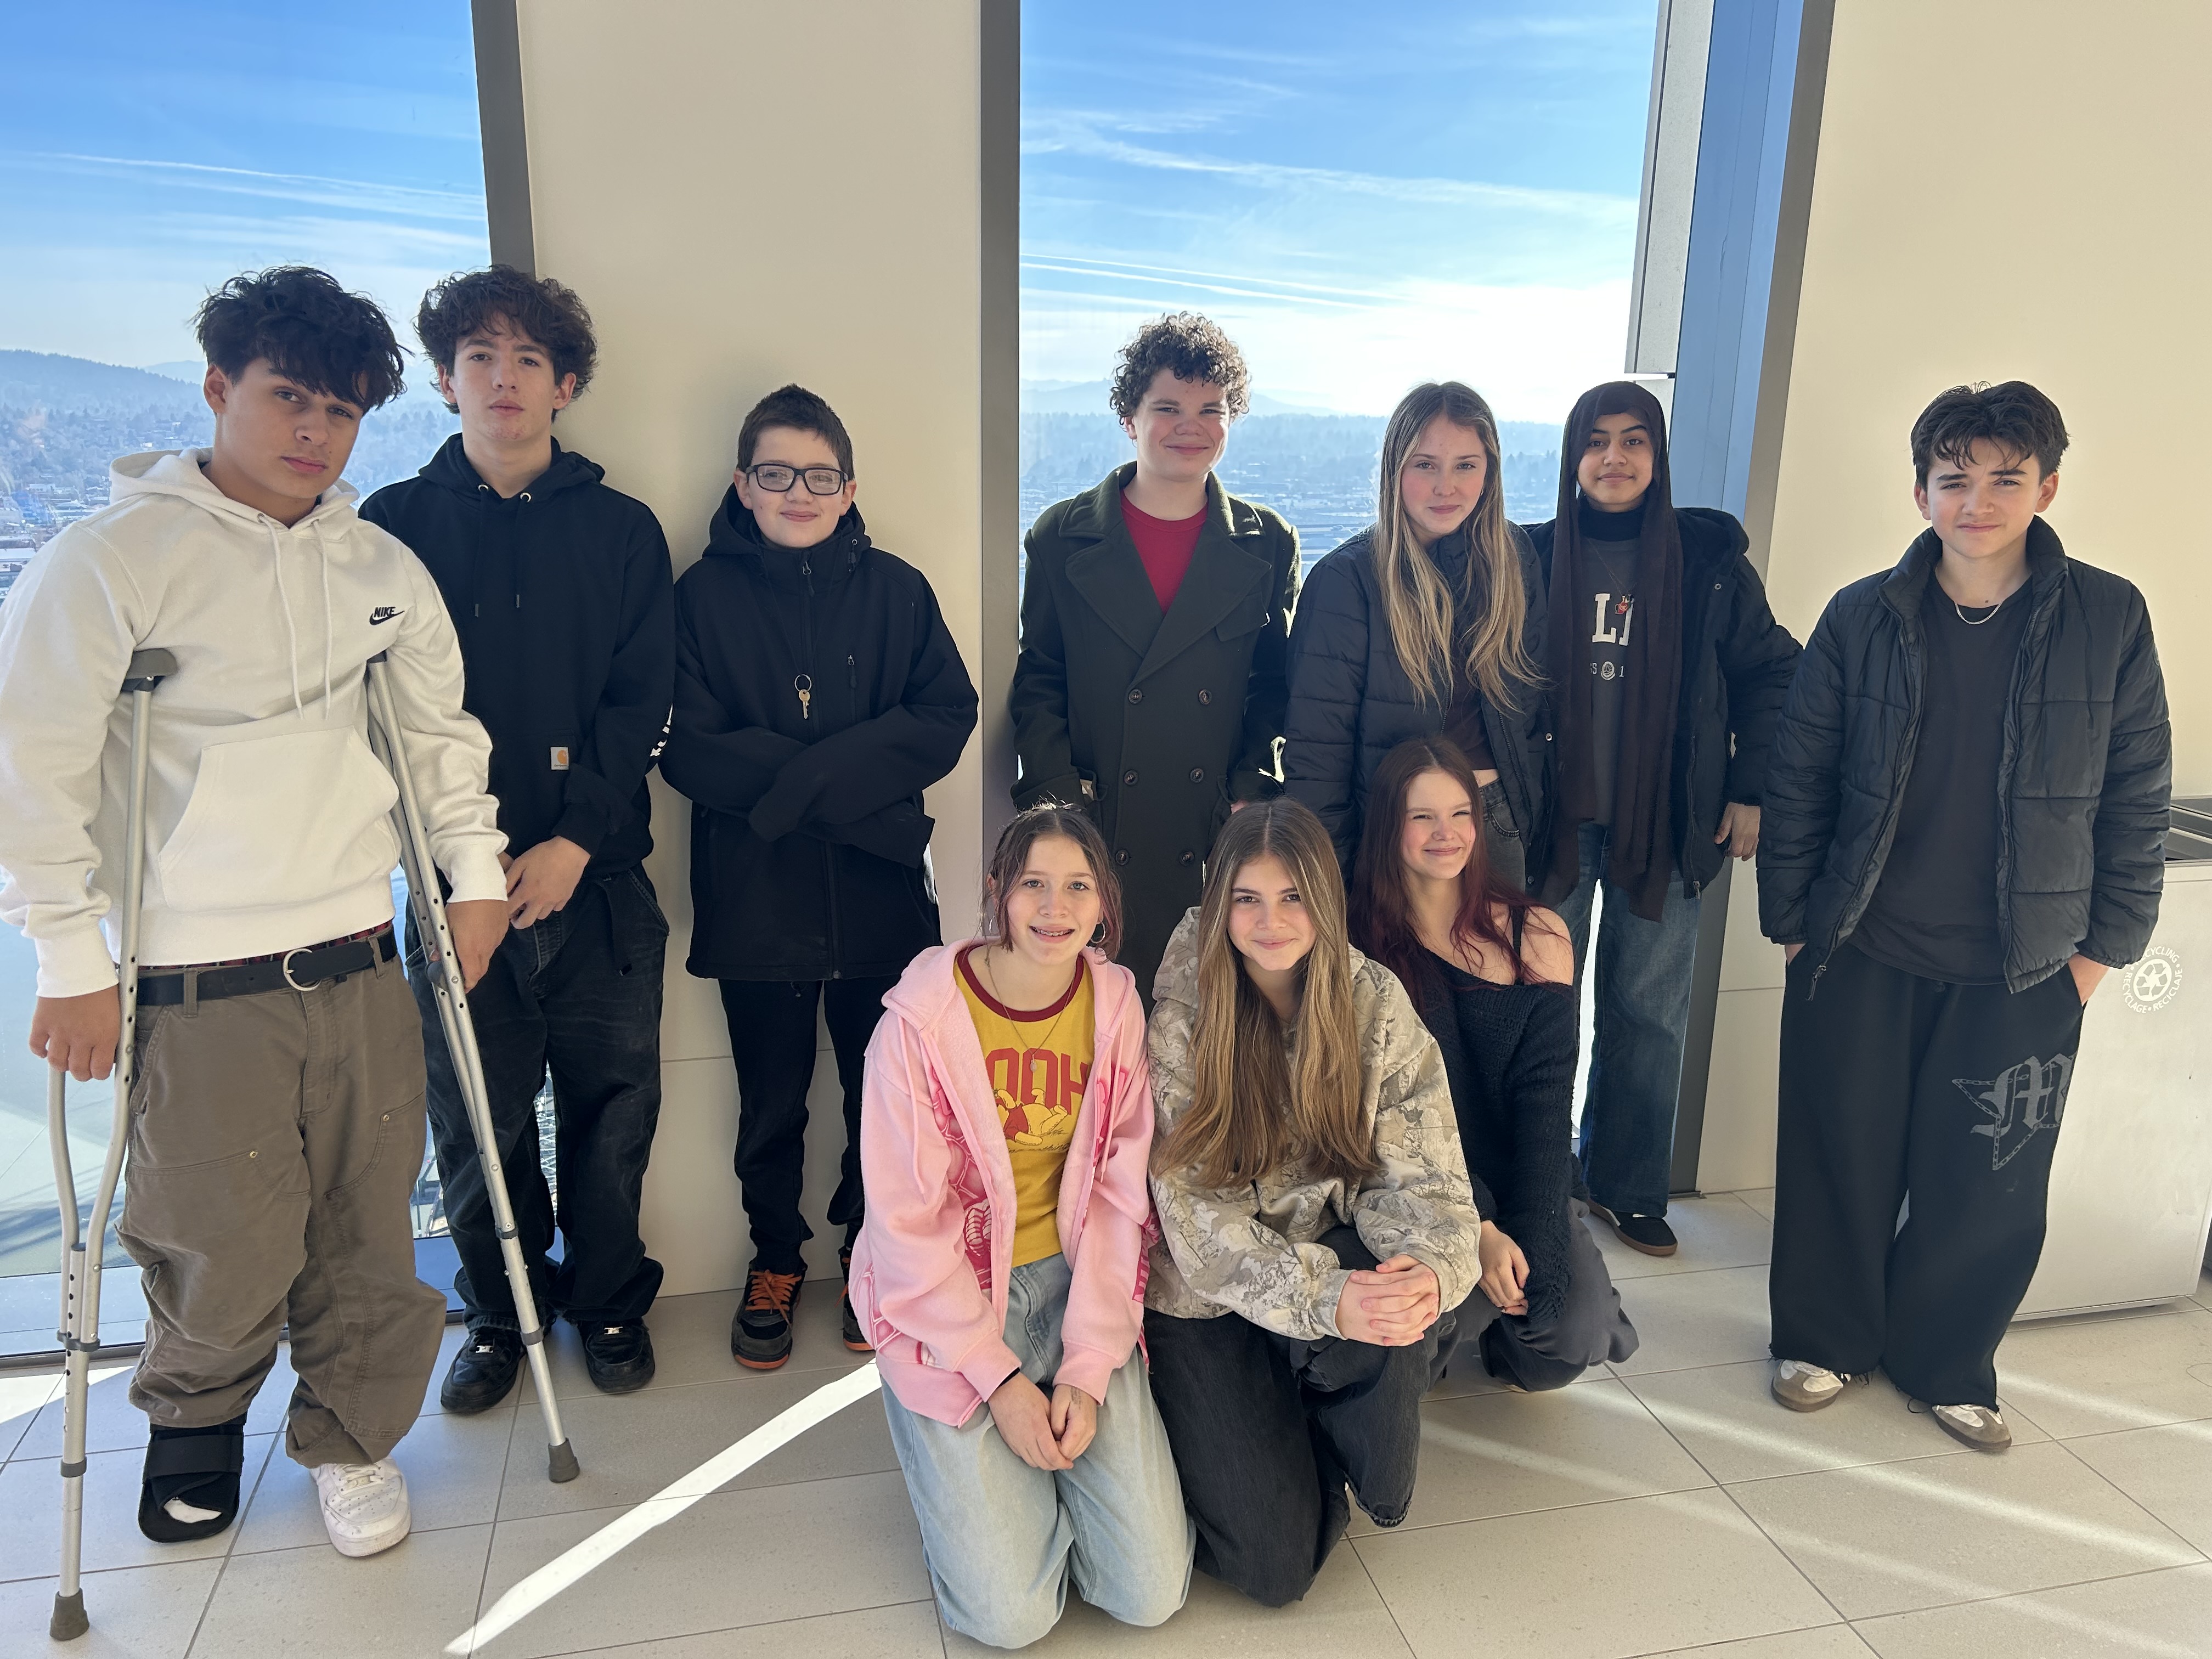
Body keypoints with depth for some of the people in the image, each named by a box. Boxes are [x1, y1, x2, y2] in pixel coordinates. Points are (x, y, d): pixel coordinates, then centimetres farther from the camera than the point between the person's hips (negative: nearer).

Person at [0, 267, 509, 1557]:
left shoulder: (383, 567, 9)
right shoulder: (114, 556, -6)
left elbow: (442, 727, 19)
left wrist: (475, 869, 13)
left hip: (359, 957, 4)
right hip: (197, 979, -4)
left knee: (369, 1227, 9)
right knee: (227, 1250, 5)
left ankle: (354, 1438, 33)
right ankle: (197, 1419, 37)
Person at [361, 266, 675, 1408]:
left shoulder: (621, 531, 6)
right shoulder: (395, 524, 5)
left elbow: (640, 704, -1)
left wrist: (574, 841, -11)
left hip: (598, 873, 0)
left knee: (612, 1101, 7)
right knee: (476, 1113, 7)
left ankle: (609, 1299, 29)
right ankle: (500, 1309, 30)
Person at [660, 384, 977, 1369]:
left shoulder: (896, 591, 5)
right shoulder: (704, 595, 1)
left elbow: (947, 720, -6)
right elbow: (689, 749, -9)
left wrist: (797, 774, -17)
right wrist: (860, 785, -17)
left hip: (882, 892, 1)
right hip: (755, 898, -1)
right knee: (772, 1099, 12)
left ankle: (872, 1251, 33)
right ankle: (776, 1259, 34)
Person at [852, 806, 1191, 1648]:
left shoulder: (1115, 1006, -4)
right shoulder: (923, 1016, -16)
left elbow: (1119, 1197, -2)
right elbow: (906, 1222, -12)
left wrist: (1088, 1367, -10)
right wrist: (999, 1380, -14)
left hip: (1074, 1287, 3)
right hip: (948, 1307, -3)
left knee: (1152, 1593, -3)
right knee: (1011, 1613, -10)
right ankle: (968, 1467, 20)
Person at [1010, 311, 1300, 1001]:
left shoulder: (1268, 545, 7)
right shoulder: (1062, 537, 5)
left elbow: (1275, 689, 10)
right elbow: (1037, 682, 6)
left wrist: (1252, 796, -3)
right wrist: (1060, 794, -6)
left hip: (1219, 840, 1)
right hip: (1094, 839, 0)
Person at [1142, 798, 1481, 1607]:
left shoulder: (1376, 1004, -8)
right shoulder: (1180, 1018, -15)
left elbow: (1421, 1172, -10)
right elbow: (1197, 1214, -19)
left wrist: (1432, 1266, -33)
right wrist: (1323, 1298, -34)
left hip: (1336, 1256, 2)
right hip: (1205, 1297, -2)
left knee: (1406, 1311, -34)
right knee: (1276, 1566, -11)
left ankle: (1339, 1450, 0)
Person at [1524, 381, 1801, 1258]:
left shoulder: (1709, 558, 0)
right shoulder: (1536, 556, 1)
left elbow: (1771, 673, 7)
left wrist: (1751, 790, 1)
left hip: (1665, 822, 0)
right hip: (1554, 819, 0)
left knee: (1649, 1013, 8)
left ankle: (1628, 1188, 23)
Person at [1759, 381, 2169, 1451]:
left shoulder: (2109, 619, -3)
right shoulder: (1862, 618, -2)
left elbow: (2138, 793, 2)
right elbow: (1798, 777, 2)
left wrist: (2106, 942, 1)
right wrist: (1787, 918, 1)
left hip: (2025, 970, 0)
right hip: (1861, 954, 0)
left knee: (1990, 1184, 9)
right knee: (1841, 1161, 10)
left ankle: (1946, 1365, 32)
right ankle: (1823, 1341, 32)